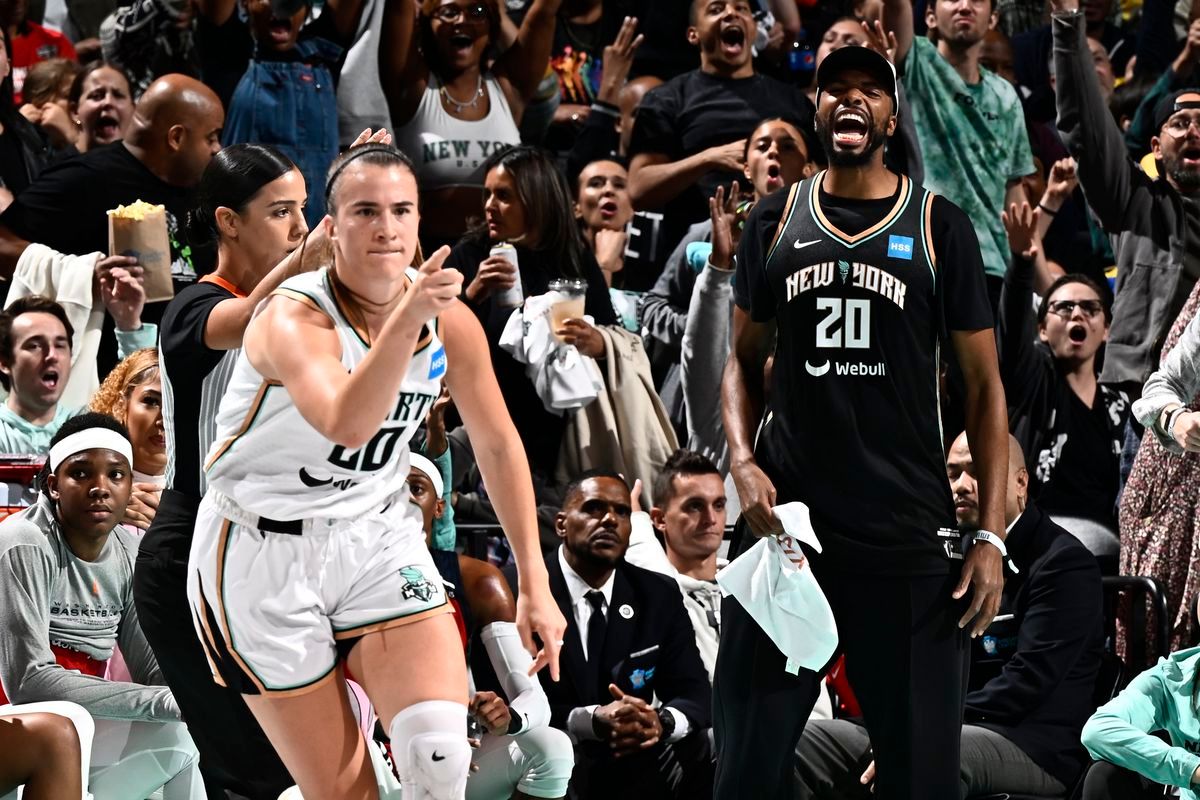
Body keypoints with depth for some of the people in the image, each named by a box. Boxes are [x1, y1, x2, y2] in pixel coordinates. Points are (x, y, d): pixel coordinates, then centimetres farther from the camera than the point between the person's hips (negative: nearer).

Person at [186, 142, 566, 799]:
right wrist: (406, 318, -55)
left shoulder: (450, 321, -7)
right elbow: (347, 424, -44)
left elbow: (497, 447, 8)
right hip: (265, 554, -4)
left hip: (377, 537, 4)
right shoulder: (294, 319, -23)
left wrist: (534, 584, 7)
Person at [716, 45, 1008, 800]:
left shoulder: (941, 227, 1)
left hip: (909, 537, -2)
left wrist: (991, 536, -5)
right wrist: (743, 461, -5)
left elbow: (985, 385, 3)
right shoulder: (775, 221, 7)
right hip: (788, 524, 2)